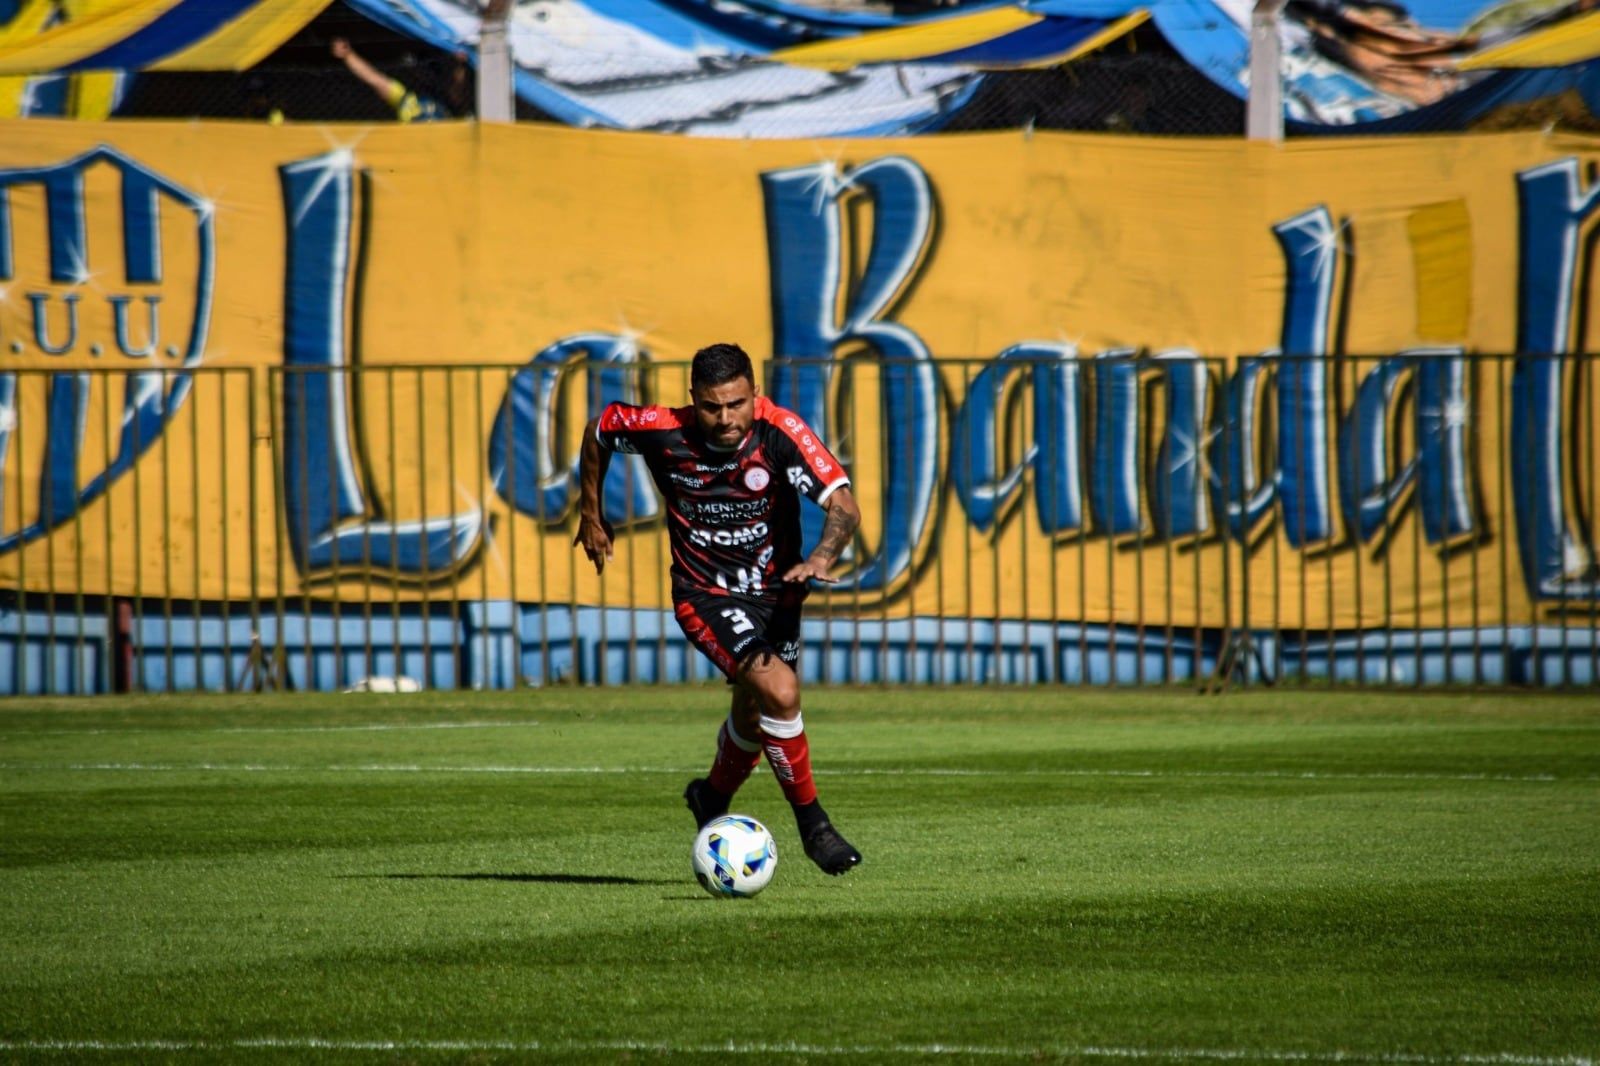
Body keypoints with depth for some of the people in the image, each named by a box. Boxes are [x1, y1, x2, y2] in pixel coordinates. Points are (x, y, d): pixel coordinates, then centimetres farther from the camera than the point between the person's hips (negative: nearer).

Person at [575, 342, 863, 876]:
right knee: (780, 692, -23)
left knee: (755, 716, 18)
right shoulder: (664, 432, -20)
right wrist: (590, 514, 9)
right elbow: (598, 429, 2)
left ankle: (713, 799, 49)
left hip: (775, 589, 3)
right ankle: (812, 823, -9)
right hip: (706, 593, -3)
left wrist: (821, 558, -50)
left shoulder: (780, 432, -23)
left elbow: (843, 505, -31)